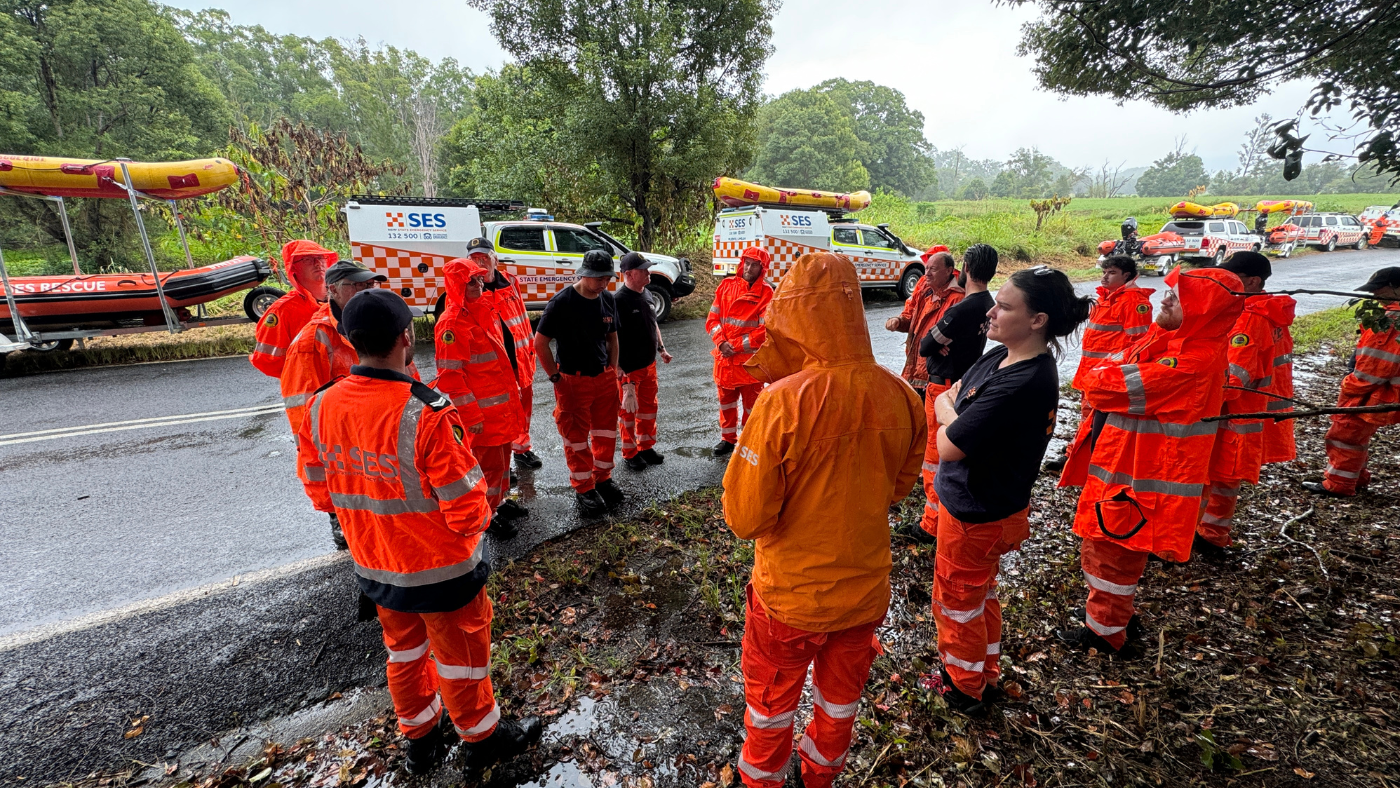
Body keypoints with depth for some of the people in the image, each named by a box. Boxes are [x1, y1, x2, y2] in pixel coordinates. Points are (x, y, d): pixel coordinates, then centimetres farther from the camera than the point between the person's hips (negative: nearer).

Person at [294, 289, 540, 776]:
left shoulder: (320, 409, -11)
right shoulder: (427, 414, -31)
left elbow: (320, 492, 3)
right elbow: (466, 510, -26)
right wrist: (480, 516, -4)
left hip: (374, 565, 6)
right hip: (441, 570, -6)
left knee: (404, 651, 27)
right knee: (461, 658, 17)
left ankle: (419, 738, 50)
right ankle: (483, 739, 41)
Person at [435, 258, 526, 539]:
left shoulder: (484, 309, 10)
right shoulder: (452, 323, -19)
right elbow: (450, 376, -21)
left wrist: (513, 391, 19)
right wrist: (471, 416, -20)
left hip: (502, 405, 9)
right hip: (482, 412, -9)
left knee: (502, 457, 21)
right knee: (488, 463, 5)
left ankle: (498, 503, 39)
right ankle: (486, 517, 22)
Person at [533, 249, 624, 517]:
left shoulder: (608, 299, 3)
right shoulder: (562, 302, -15)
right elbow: (540, 343, -12)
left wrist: (613, 371, 9)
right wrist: (556, 377, -10)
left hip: (605, 377, 6)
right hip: (573, 381, -5)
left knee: (606, 432, 15)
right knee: (576, 436, 5)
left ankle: (603, 477, 34)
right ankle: (584, 488, 21)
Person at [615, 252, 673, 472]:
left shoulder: (646, 294, 4)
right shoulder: (619, 301, -21)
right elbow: (613, 338, -22)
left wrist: (661, 348, 18)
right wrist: (620, 370, -24)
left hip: (649, 364, 8)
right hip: (628, 369, -8)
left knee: (649, 407, 19)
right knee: (628, 411, 9)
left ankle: (646, 447, 37)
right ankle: (629, 454, 25)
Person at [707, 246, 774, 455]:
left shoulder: (766, 293, -9)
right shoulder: (726, 286, 3)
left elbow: (765, 330, -14)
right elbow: (712, 319, 2)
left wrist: (736, 346, -16)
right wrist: (722, 343, -15)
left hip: (751, 359, -4)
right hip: (724, 357, 4)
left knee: (751, 403, 9)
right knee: (726, 401, 17)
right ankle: (728, 439, 35)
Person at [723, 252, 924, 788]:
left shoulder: (784, 403, -28)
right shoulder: (902, 397, -12)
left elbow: (745, 518, -21)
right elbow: (898, 487, 4)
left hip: (789, 596, -4)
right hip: (865, 589, 5)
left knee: (770, 705, 24)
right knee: (840, 701, 30)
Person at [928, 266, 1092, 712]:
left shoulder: (1022, 384, -31)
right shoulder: (999, 357, -2)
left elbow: (948, 446, -29)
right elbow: (948, 397, 7)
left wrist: (947, 409, -12)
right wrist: (954, 413, -12)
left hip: (975, 515, -9)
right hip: (980, 504, 9)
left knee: (957, 601, 14)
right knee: (979, 594, 27)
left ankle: (963, 687, 38)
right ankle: (986, 671, 50)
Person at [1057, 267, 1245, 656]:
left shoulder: (1194, 361, -25)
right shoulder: (1168, 339, 6)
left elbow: (1115, 388, -25)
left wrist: (1101, 379, -7)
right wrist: (1107, 381, -9)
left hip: (1136, 476, -9)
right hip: (1119, 463, 9)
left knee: (1113, 551, 8)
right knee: (1102, 543, 23)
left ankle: (1105, 632, 28)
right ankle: (1115, 614, 43)